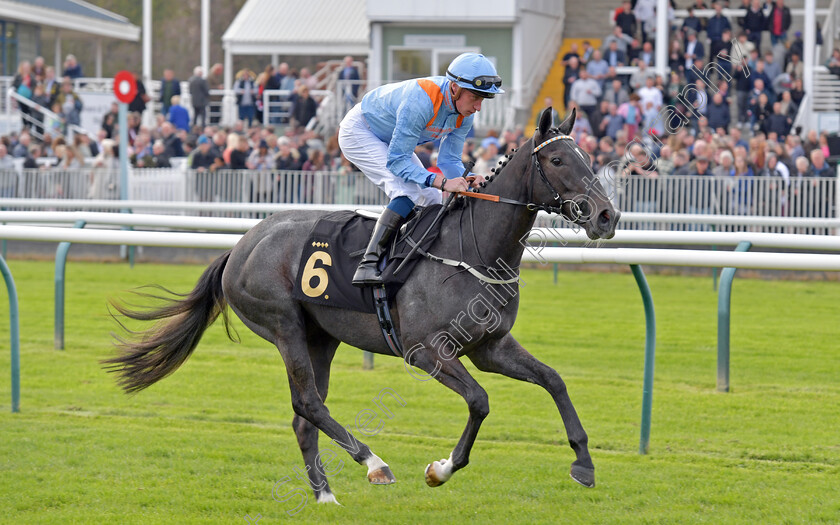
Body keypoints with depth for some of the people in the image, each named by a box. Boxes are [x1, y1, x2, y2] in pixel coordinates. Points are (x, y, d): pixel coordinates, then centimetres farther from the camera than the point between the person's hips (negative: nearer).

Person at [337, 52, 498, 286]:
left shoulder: (465, 113, -15)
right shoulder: (420, 102, -39)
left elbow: (449, 160, -8)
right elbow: (396, 161, -37)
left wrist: (468, 179, -30)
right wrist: (442, 182, -47)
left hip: (391, 142, 9)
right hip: (359, 133, -9)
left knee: (430, 199, 1)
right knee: (408, 191, -26)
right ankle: (368, 264, -33)